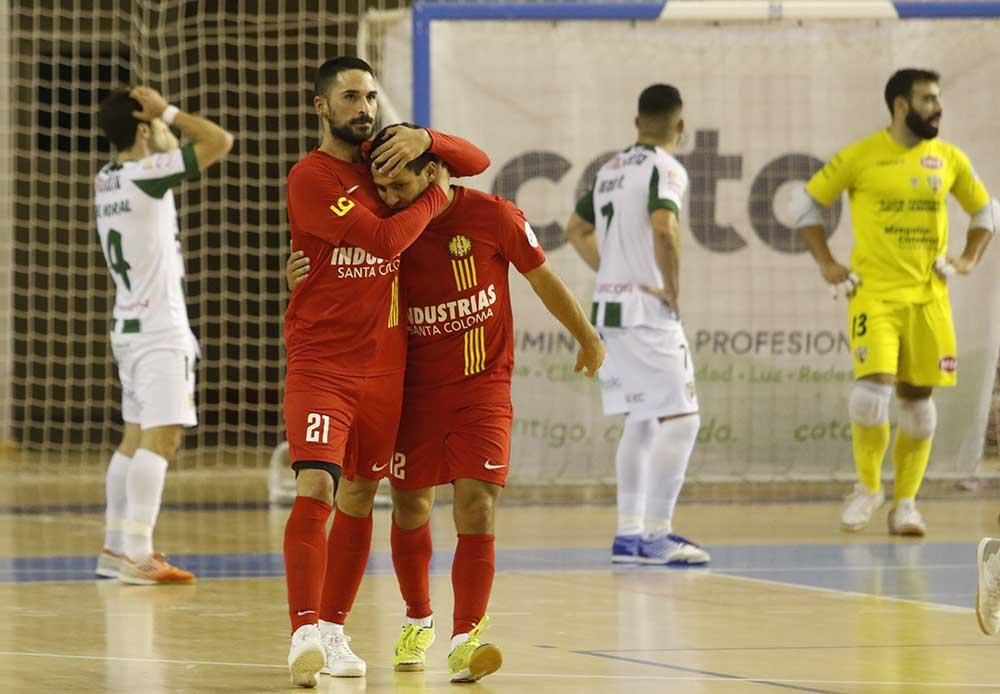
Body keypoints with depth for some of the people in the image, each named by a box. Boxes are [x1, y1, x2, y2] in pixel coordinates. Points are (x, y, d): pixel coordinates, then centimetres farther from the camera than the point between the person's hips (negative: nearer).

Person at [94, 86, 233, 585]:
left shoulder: (107, 179, 11)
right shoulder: (146, 173, -15)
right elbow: (220, 141, -20)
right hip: (160, 329, -9)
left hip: (130, 326, 9)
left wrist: (161, 122, 15)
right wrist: (167, 111, -12)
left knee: (136, 437, 15)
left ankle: (115, 548, 19)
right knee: (161, 437, -14)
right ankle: (138, 556, -21)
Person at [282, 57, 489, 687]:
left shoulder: (387, 160, 10)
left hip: (385, 365, 6)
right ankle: (305, 634, -23)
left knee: (358, 498, 12)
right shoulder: (311, 178, -11)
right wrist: (434, 195, -4)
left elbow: (477, 163, 10)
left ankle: (334, 630, 21)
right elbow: (385, 238, -19)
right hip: (320, 366, -6)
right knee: (314, 488, -20)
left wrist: (424, 140, -8)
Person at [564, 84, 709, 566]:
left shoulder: (612, 169, 15)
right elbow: (663, 229, -28)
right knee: (680, 419, -6)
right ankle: (656, 535, -10)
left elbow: (576, 229, 26)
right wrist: (674, 290, -17)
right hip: (647, 310, -9)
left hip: (610, 308, 9)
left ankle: (628, 534, 14)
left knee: (639, 421, 15)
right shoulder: (665, 169, -11)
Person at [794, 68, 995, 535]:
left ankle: (905, 502, 16)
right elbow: (806, 203, 5)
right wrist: (827, 264, 0)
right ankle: (868, 487, 5)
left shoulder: (949, 159, 5)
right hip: (874, 294, -4)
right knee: (872, 390, -17)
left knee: (918, 399, 5)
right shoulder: (861, 156, -5)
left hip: (928, 298, 4)